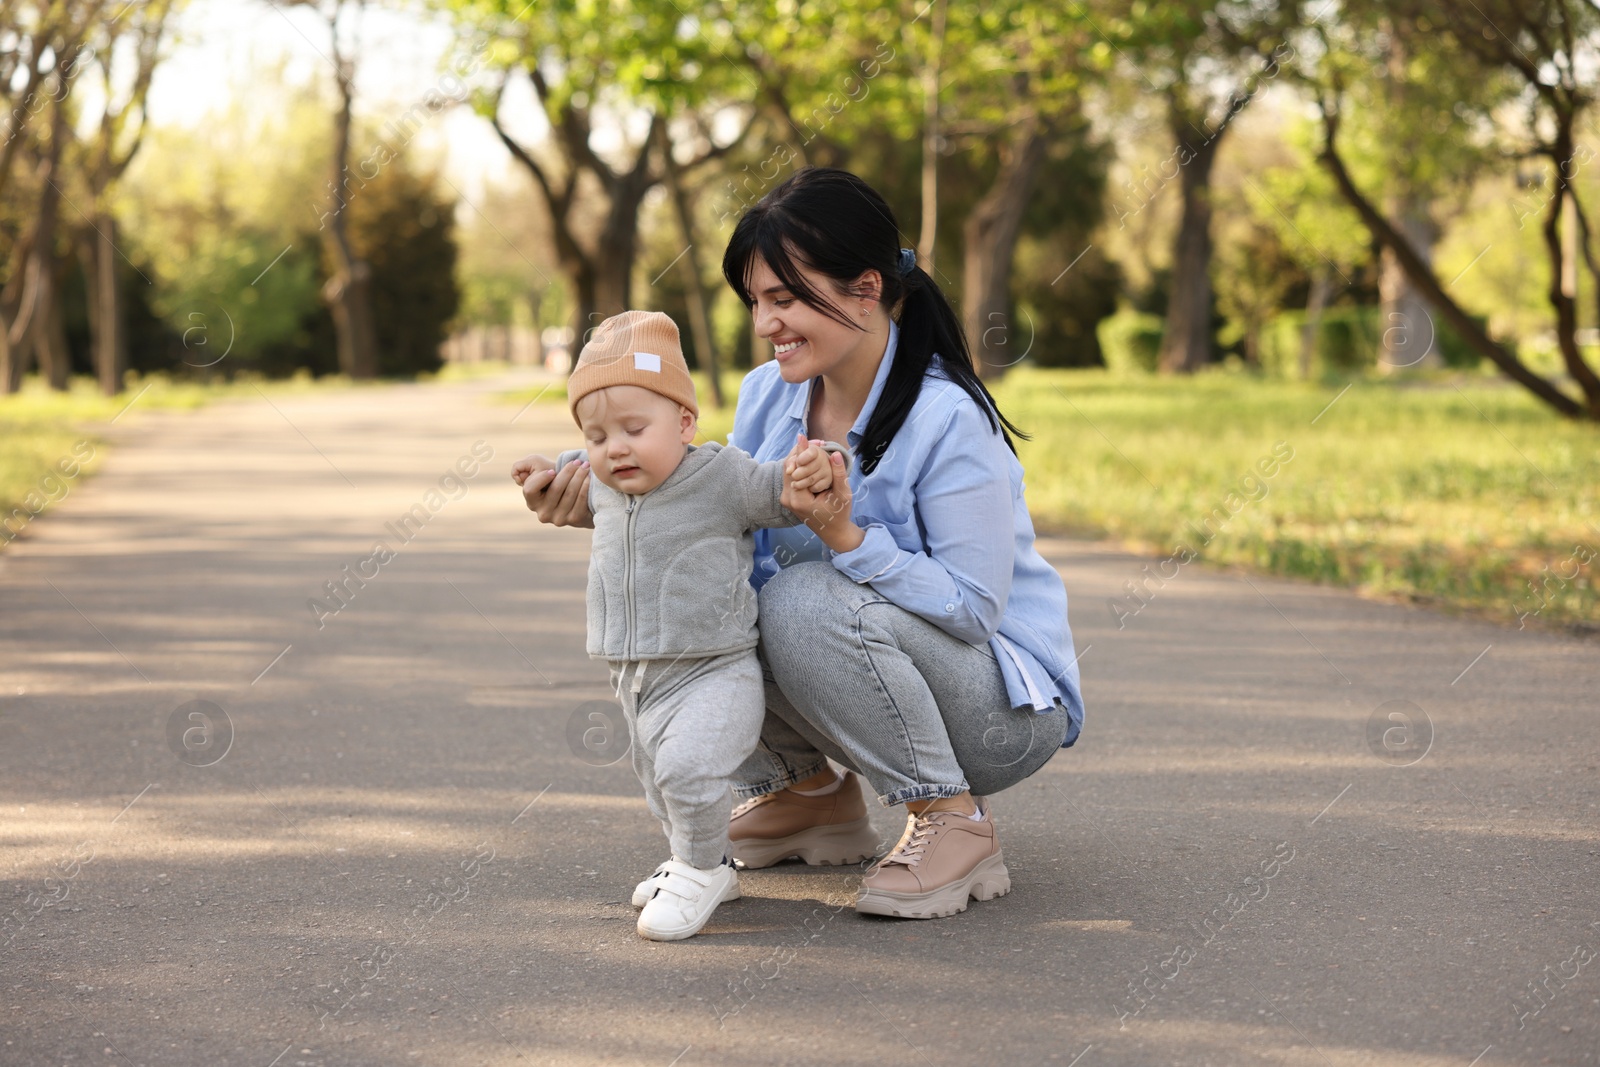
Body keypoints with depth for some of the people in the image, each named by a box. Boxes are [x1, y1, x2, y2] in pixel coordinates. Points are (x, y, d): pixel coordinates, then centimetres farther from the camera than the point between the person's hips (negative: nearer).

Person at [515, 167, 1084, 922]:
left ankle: (953, 819, -14)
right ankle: (810, 791, 9)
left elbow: (974, 608, -25)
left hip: (1004, 707, -7)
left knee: (805, 599, -32)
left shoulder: (947, 420, -24)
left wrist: (847, 537, -36)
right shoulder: (768, 393, -3)